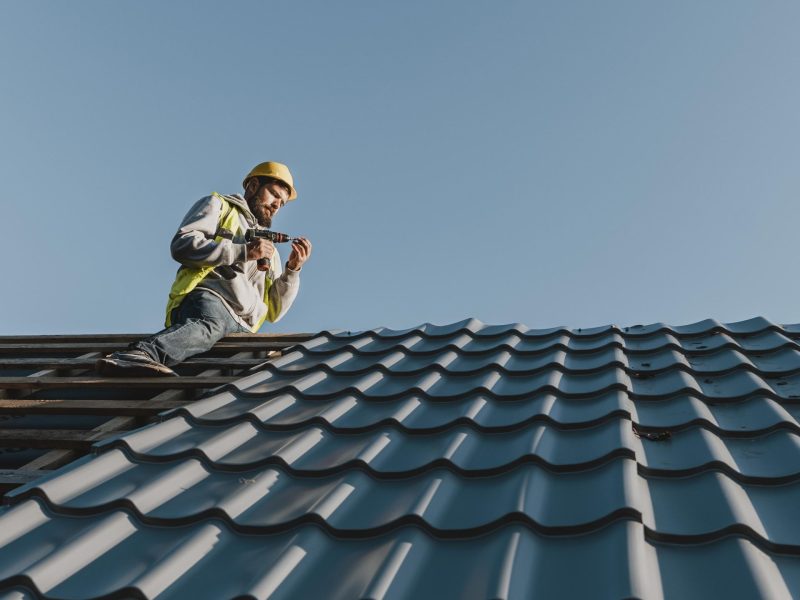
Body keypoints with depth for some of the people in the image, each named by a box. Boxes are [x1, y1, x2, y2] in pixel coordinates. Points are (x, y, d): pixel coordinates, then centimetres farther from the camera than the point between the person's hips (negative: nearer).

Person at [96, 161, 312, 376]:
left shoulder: (269, 249, 36)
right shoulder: (219, 206, 22)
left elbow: (273, 312, 26)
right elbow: (182, 244, 0)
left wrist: (292, 270, 12)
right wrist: (244, 251, -3)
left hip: (242, 328, 5)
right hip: (207, 298, -4)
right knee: (209, 325, -42)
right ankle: (139, 353, -66)